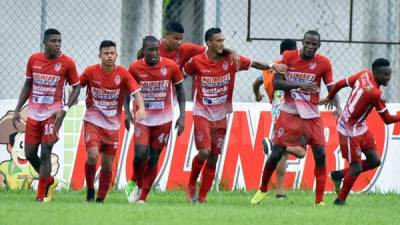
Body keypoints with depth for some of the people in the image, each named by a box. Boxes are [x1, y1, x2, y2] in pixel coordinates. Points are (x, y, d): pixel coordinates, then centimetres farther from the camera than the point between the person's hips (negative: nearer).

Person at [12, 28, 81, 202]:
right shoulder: (33, 60, 2)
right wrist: (17, 110, 8)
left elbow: (76, 87, 0)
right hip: (34, 114, 4)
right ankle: (49, 181, 30)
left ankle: (41, 196, -4)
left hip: (53, 114, -4)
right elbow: (27, 86, 12)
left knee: (45, 153, -12)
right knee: (29, 154, 5)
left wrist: (64, 109, -12)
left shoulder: (67, 63, -7)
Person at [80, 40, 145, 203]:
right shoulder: (90, 72, -5)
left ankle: (100, 199, 20)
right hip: (92, 122, -1)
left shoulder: (123, 74, -6)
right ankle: (90, 189, 1)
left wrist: (141, 108, -33)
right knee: (92, 155, -22)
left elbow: (136, 92, -15)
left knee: (107, 165, 5)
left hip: (112, 125, 1)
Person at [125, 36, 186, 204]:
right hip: (143, 119, 0)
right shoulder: (135, 68, -7)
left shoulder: (171, 67, -7)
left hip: (163, 119, 0)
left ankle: (142, 197, 12)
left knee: (153, 159, 2)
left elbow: (180, 91, 4)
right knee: (140, 155, -14)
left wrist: (182, 116, -2)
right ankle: (138, 185, 14)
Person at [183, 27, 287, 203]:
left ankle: (202, 197, 12)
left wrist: (272, 67, -7)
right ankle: (191, 185, 7)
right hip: (202, 114, -3)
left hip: (220, 116, 3)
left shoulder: (230, 60, -4)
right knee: (204, 151, -18)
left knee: (213, 158, 3)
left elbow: (253, 64, 7)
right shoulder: (196, 62, -8)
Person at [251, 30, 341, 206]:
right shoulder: (288, 57, -6)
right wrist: (299, 85, -25)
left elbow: (331, 88, 1)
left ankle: (319, 201, -3)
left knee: (320, 155, -9)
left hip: (311, 115, 1)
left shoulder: (323, 63, -3)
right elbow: (276, 82, -10)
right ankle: (262, 190, 22)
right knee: (276, 153, -3)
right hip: (289, 112, -1)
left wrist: (338, 107, -18)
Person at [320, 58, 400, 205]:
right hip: (351, 131, -9)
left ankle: (339, 175, 24)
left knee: (374, 161, 9)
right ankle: (340, 201, 12)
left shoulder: (364, 75, -4)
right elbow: (387, 120, -18)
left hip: (361, 128, 9)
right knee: (356, 168, -3)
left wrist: (329, 98, 22)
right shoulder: (376, 93, -27)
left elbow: (339, 84, 6)